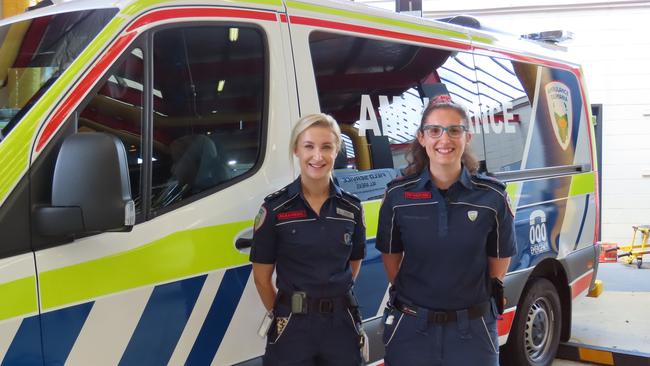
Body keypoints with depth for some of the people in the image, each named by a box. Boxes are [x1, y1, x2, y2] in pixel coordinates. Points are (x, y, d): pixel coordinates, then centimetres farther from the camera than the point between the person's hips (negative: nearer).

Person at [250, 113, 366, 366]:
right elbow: (262, 278, -2)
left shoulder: (352, 207, 2)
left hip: (343, 324, 3)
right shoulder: (275, 208, -6)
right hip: (293, 328, -2)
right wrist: (284, 316, 0)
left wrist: (334, 300, 3)